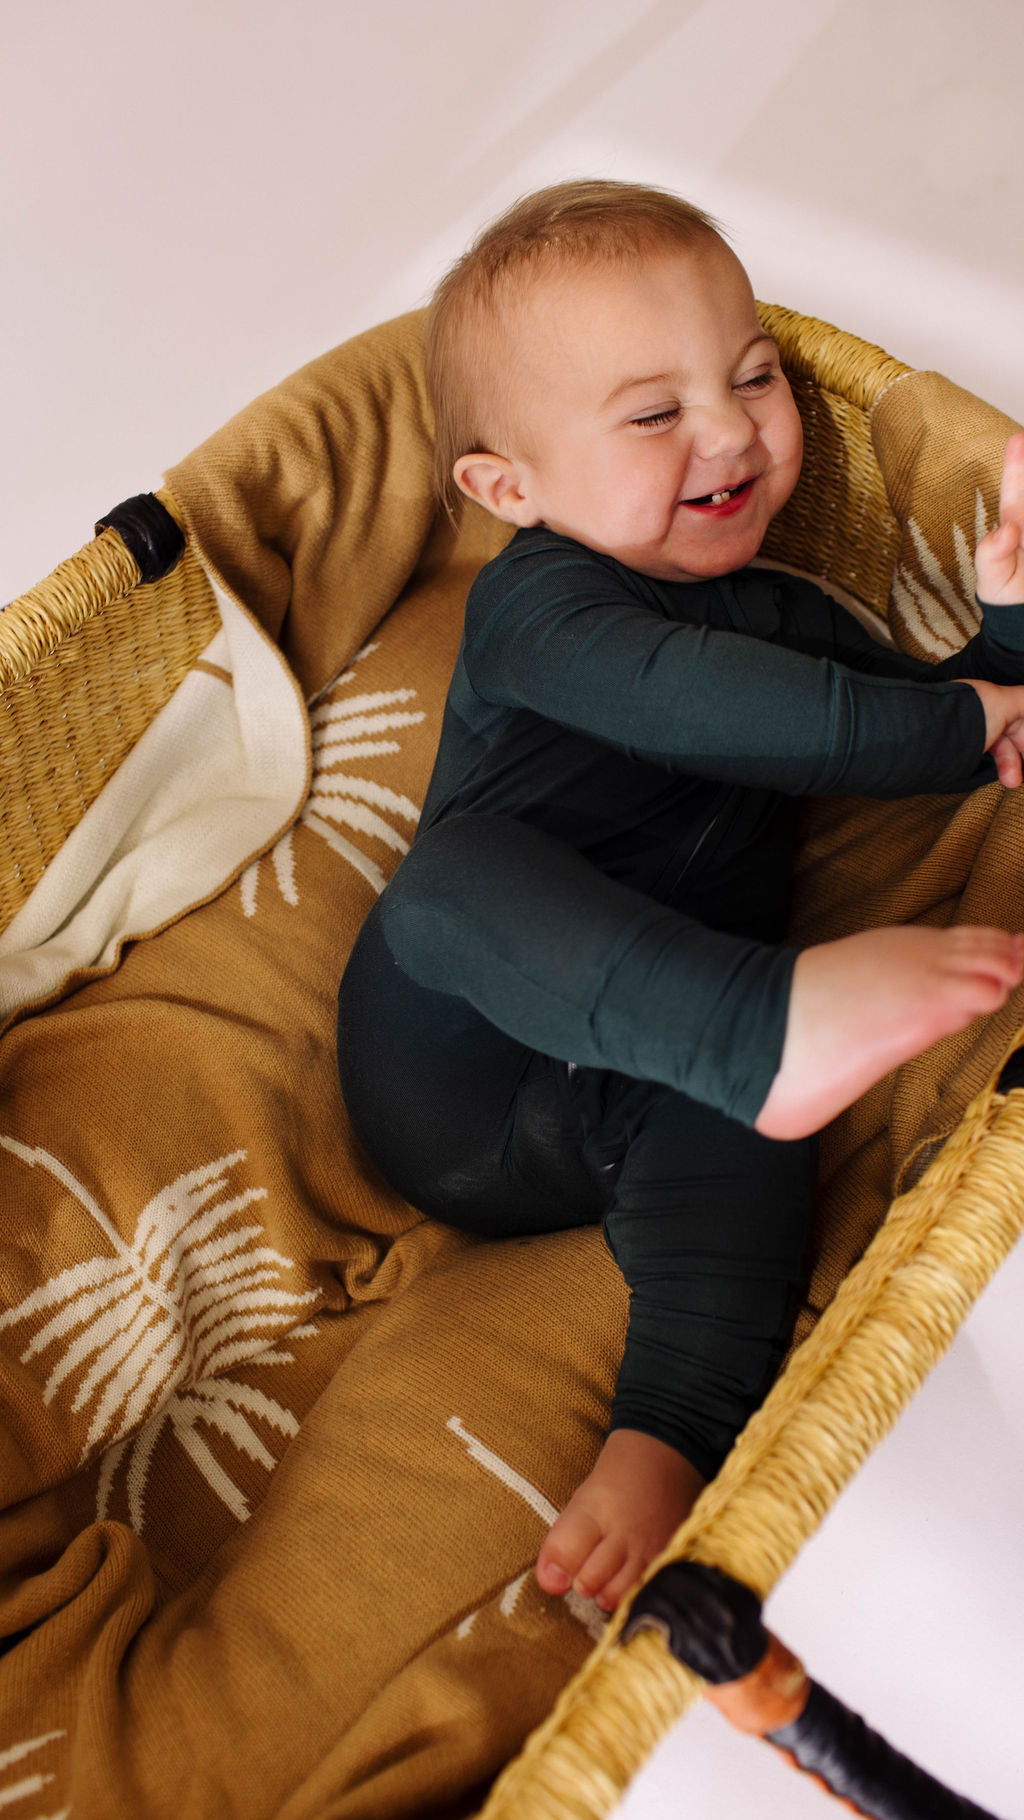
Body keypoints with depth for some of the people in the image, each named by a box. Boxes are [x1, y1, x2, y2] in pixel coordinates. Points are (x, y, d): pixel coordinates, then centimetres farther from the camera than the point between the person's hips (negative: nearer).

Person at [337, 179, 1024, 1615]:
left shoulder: (781, 614, 23)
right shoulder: (536, 598, 1)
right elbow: (696, 702, -20)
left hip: (634, 1099, 4)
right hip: (448, 1063, -3)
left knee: (746, 1127, -30)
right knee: (463, 870, -34)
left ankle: (664, 1454, -38)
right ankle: (773, 1024, -49)